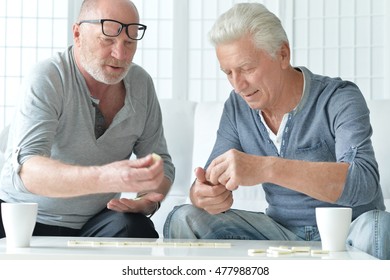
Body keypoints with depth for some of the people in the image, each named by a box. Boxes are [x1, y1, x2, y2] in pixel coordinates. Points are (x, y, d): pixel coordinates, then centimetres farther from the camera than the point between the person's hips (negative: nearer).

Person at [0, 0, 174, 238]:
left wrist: (150, 199, -16)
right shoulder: (48, 78, -16)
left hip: (95, 222, 4)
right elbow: (25, 169, -31)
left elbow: (161, 162, 9)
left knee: (135, 226, -27)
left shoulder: (141, 83, 2)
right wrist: (105, 179, -48)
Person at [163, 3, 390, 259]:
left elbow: (363, 181, -31)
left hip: (347, 234, -4)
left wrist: (266, 168, -44)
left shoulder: (339, 100, -15)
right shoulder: (237, 108, 2)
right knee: (184, 219, -13)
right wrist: (204, 195, -27)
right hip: (283, 233, 4)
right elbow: (214, 178, 1)